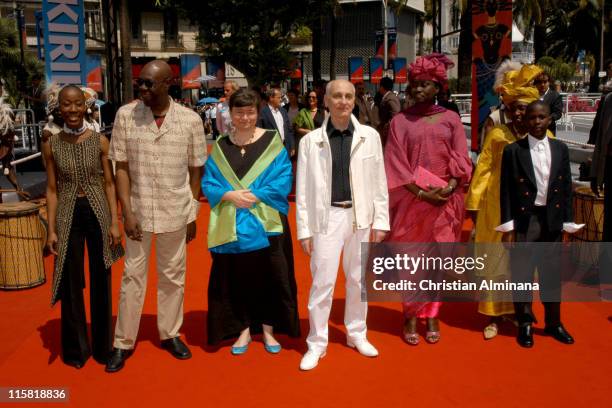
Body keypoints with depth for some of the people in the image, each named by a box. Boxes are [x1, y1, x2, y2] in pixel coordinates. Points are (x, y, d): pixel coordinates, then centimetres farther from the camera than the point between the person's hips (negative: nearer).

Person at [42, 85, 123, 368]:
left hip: (98, 213, 0)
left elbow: (109, 184, 0)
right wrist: (51, 229, -2)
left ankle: (103, 345, 26)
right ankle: (76, 348, 25)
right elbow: (52, 189, 3)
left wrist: (114, 222, -5)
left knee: (101, 281, 9)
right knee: (71, 282, 8)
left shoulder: (100, 141, -3)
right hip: (68, 216, 1)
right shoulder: (51, 145, 0)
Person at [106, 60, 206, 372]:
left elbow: (195, 170, 1)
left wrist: (193, 214, 1)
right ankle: (123, 342, 21)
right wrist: (127, 212, -10)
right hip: (138, 209, 0)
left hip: (176, 211, 0)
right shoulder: (125, 115, -7)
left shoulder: (190, 120, -7)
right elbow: (122, 168, -4)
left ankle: (170, 333, 30)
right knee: (132, 276, 8)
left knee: (173, 275, 13)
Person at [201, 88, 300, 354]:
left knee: (269, 278, 5)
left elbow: (283, 181, -7)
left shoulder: (272, 142, -1)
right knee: (236, 280, 8)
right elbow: (208, 183, 4)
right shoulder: (220, 147, 7)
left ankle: (268, 329, 22)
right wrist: (230, 195, -15)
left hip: (266, 224, -2)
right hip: (231, 226, 2)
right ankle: (243, 330, 22)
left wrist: (254, 197, -17)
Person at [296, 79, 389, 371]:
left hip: (361, 216, 2)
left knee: (359, 280, 14)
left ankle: (356, 333, 34)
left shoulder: (370, 136, -1)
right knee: (322, 282, 2)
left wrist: (380, 221, 0)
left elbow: (379, 182, 3)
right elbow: (303, 188, -1)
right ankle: (317, 343, 18)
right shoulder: (310, 140, -3)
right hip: (327, 216, -2)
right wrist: (304, 230, -3)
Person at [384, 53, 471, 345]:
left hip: (444, 201, 1)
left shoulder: (450, 119, 6)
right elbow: (396, 165, -4)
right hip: (410, 200, -1)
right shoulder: (400, 122, 3)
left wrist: (450, 186, -15)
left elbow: (460, 160, 2)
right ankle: (411, 317, 14)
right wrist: (421, 192, -14)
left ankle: (432, 315, 18)